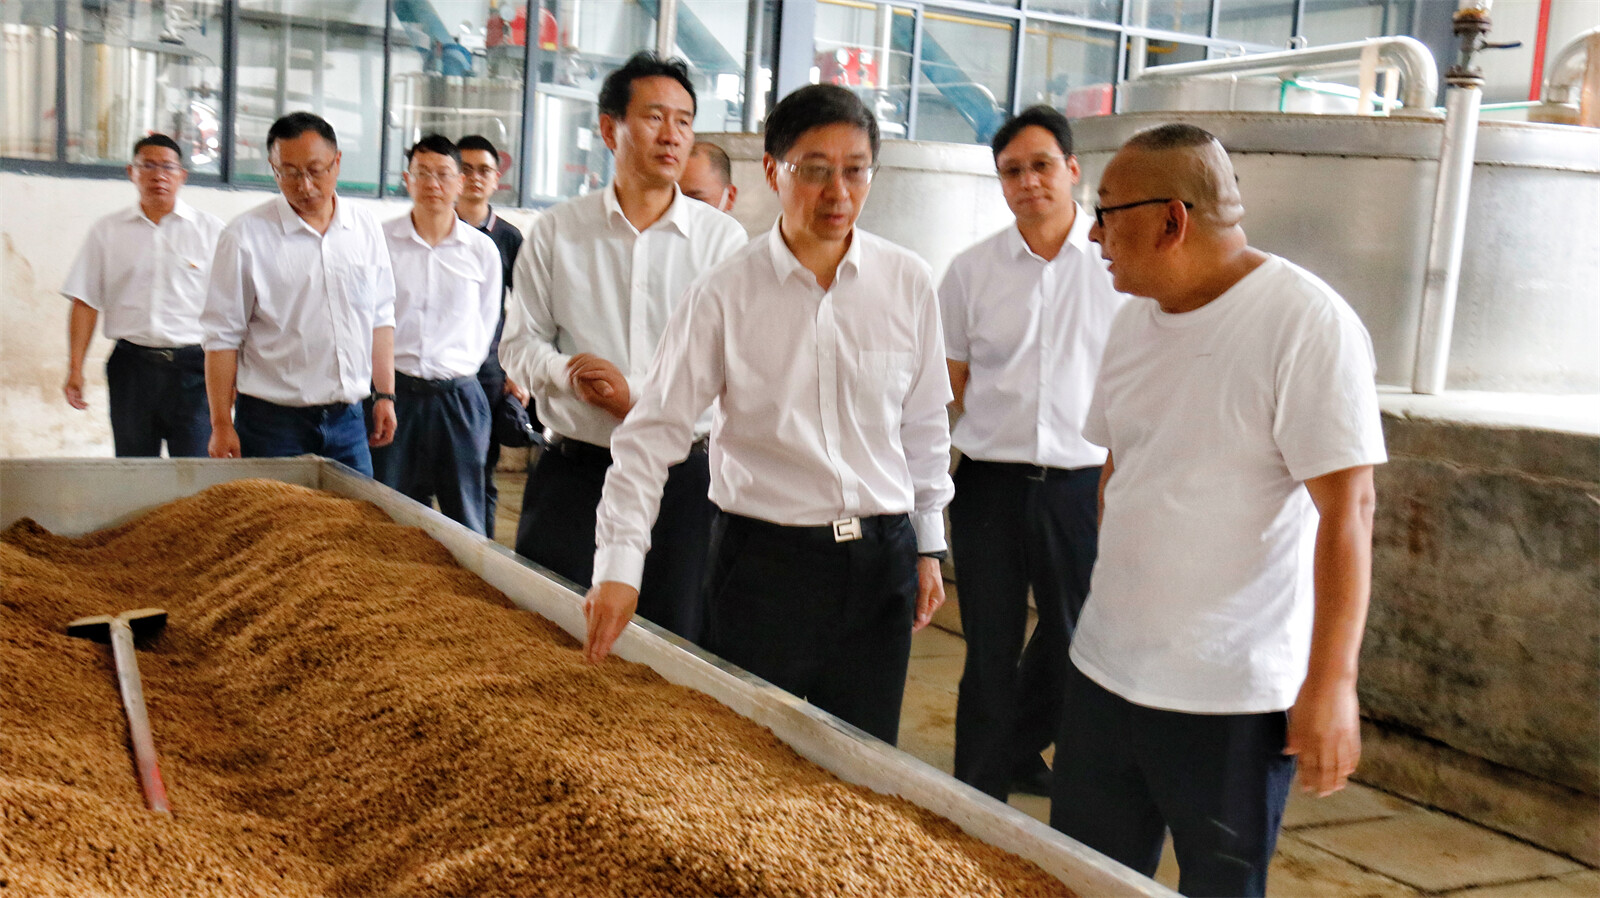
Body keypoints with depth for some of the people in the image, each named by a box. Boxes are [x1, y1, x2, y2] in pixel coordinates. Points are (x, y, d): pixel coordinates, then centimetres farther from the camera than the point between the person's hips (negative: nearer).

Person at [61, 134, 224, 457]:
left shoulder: (211, 230, 6)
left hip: (192, 365, -2)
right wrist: (75, 368, 2)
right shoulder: (107, 231, 11)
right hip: (131, 365, 2)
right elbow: (85, 302, 10)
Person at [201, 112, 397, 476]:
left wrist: (385, 395, 10)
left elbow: (381, 319, 15)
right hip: (273, 422, -3)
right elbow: (222, 336, -3)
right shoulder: (246, 236, -5)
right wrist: (221, 425, -6)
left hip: (347, 419, 4)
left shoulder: (365, 230, 8)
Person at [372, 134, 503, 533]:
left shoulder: (483, 250, 6)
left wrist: (458, 369, 10)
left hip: (459, 395, 1)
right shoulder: (380, 241, 2)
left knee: (466, 525, 2)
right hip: (394, 393, -1)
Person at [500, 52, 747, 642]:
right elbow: (520, 344, 8)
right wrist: (567, 373, -13)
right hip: (572, 473, 1)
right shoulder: (555, 234, 7)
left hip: (680, 478, -1)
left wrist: (643, 397, -14)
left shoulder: (722, 239, 3)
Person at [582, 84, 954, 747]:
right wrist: (619, 564, -15)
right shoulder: (725, 295, -8)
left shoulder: (908, 282, 0)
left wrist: (928, 547, 12)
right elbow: (653, 432, -7)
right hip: (764, 560, -2)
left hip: (882, 559, 3)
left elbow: (925, 424, 10)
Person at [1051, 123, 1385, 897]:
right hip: (1104, 674, 7)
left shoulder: (1307, 324, -15)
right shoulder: (1135, 320, 7)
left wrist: (1331, 684, -20)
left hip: (1232, 699, -7)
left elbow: (1346, 511, -18)